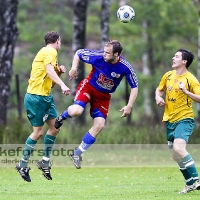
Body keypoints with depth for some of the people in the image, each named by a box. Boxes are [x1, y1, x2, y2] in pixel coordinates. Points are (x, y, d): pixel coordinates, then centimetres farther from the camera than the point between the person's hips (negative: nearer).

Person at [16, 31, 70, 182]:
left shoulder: (47, 52, 19)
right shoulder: (50, 52, -10)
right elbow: (49, 70, -28)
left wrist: (60, 72, 6)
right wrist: (62, 85, -37)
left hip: (46, 97, 10)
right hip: (36, 97, -10)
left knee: (55, 127, 6)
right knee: (38, 132, -5)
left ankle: (45, 162, 14)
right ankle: (23, 165, 7)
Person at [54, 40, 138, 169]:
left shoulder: (125, 68, -22)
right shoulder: (98, 56, -23)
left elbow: (135, 86, -9)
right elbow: (79, 53, -6)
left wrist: (129, 106, -17)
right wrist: (74, 68, -21)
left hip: (104, 96, 2)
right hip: (89, 87, -2)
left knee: (99, 125, -8)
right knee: (76, 111, -29)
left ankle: (77, 154, 7)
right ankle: (61, 118, 9)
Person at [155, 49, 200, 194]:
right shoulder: (168, 76, 8)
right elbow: (159, 89, 24)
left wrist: (186, 91, -29)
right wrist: (158, 97, 4)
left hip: (185, 119, -7)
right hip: (170, 120, 7)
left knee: (178, 148, -27)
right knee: (175, 154, 8)